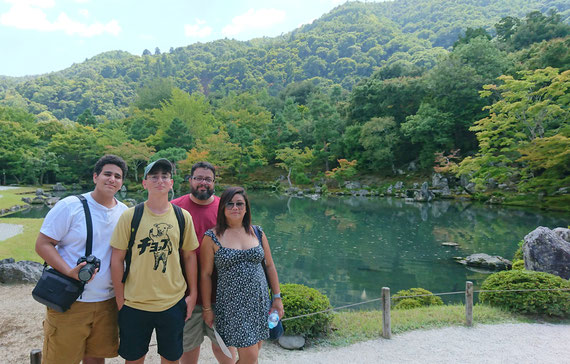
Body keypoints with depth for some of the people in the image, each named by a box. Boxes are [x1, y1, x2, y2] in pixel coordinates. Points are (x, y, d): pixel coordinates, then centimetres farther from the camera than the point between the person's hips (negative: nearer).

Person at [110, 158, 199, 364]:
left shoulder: (183, 217, -2)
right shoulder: (130, 216, -6)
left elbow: (189, 256, 5)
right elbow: (117, 259, -2)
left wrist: (193, 294, 5)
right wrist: (120, 300, -1)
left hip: (173, 303, 1)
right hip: (134, 304, -1)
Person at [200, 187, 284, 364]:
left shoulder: (257, 233, 6)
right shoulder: (212, 237, -5)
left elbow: (270, 266, 10)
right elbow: (205, 275, -3)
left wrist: (277, 297, 8)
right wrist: (207, 308, -2)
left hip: (260, 302, 4)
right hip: (232, 305, -4)